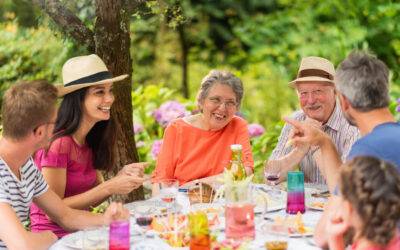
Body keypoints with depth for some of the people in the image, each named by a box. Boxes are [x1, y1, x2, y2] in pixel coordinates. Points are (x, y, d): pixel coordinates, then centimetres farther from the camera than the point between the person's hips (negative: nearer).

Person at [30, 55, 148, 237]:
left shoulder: (89, 140, 8)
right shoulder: (58, 143, -18)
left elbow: (93, 199, 11)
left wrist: (122, 175, -6)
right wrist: (109, 188, -18)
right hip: (53, 240, -8)